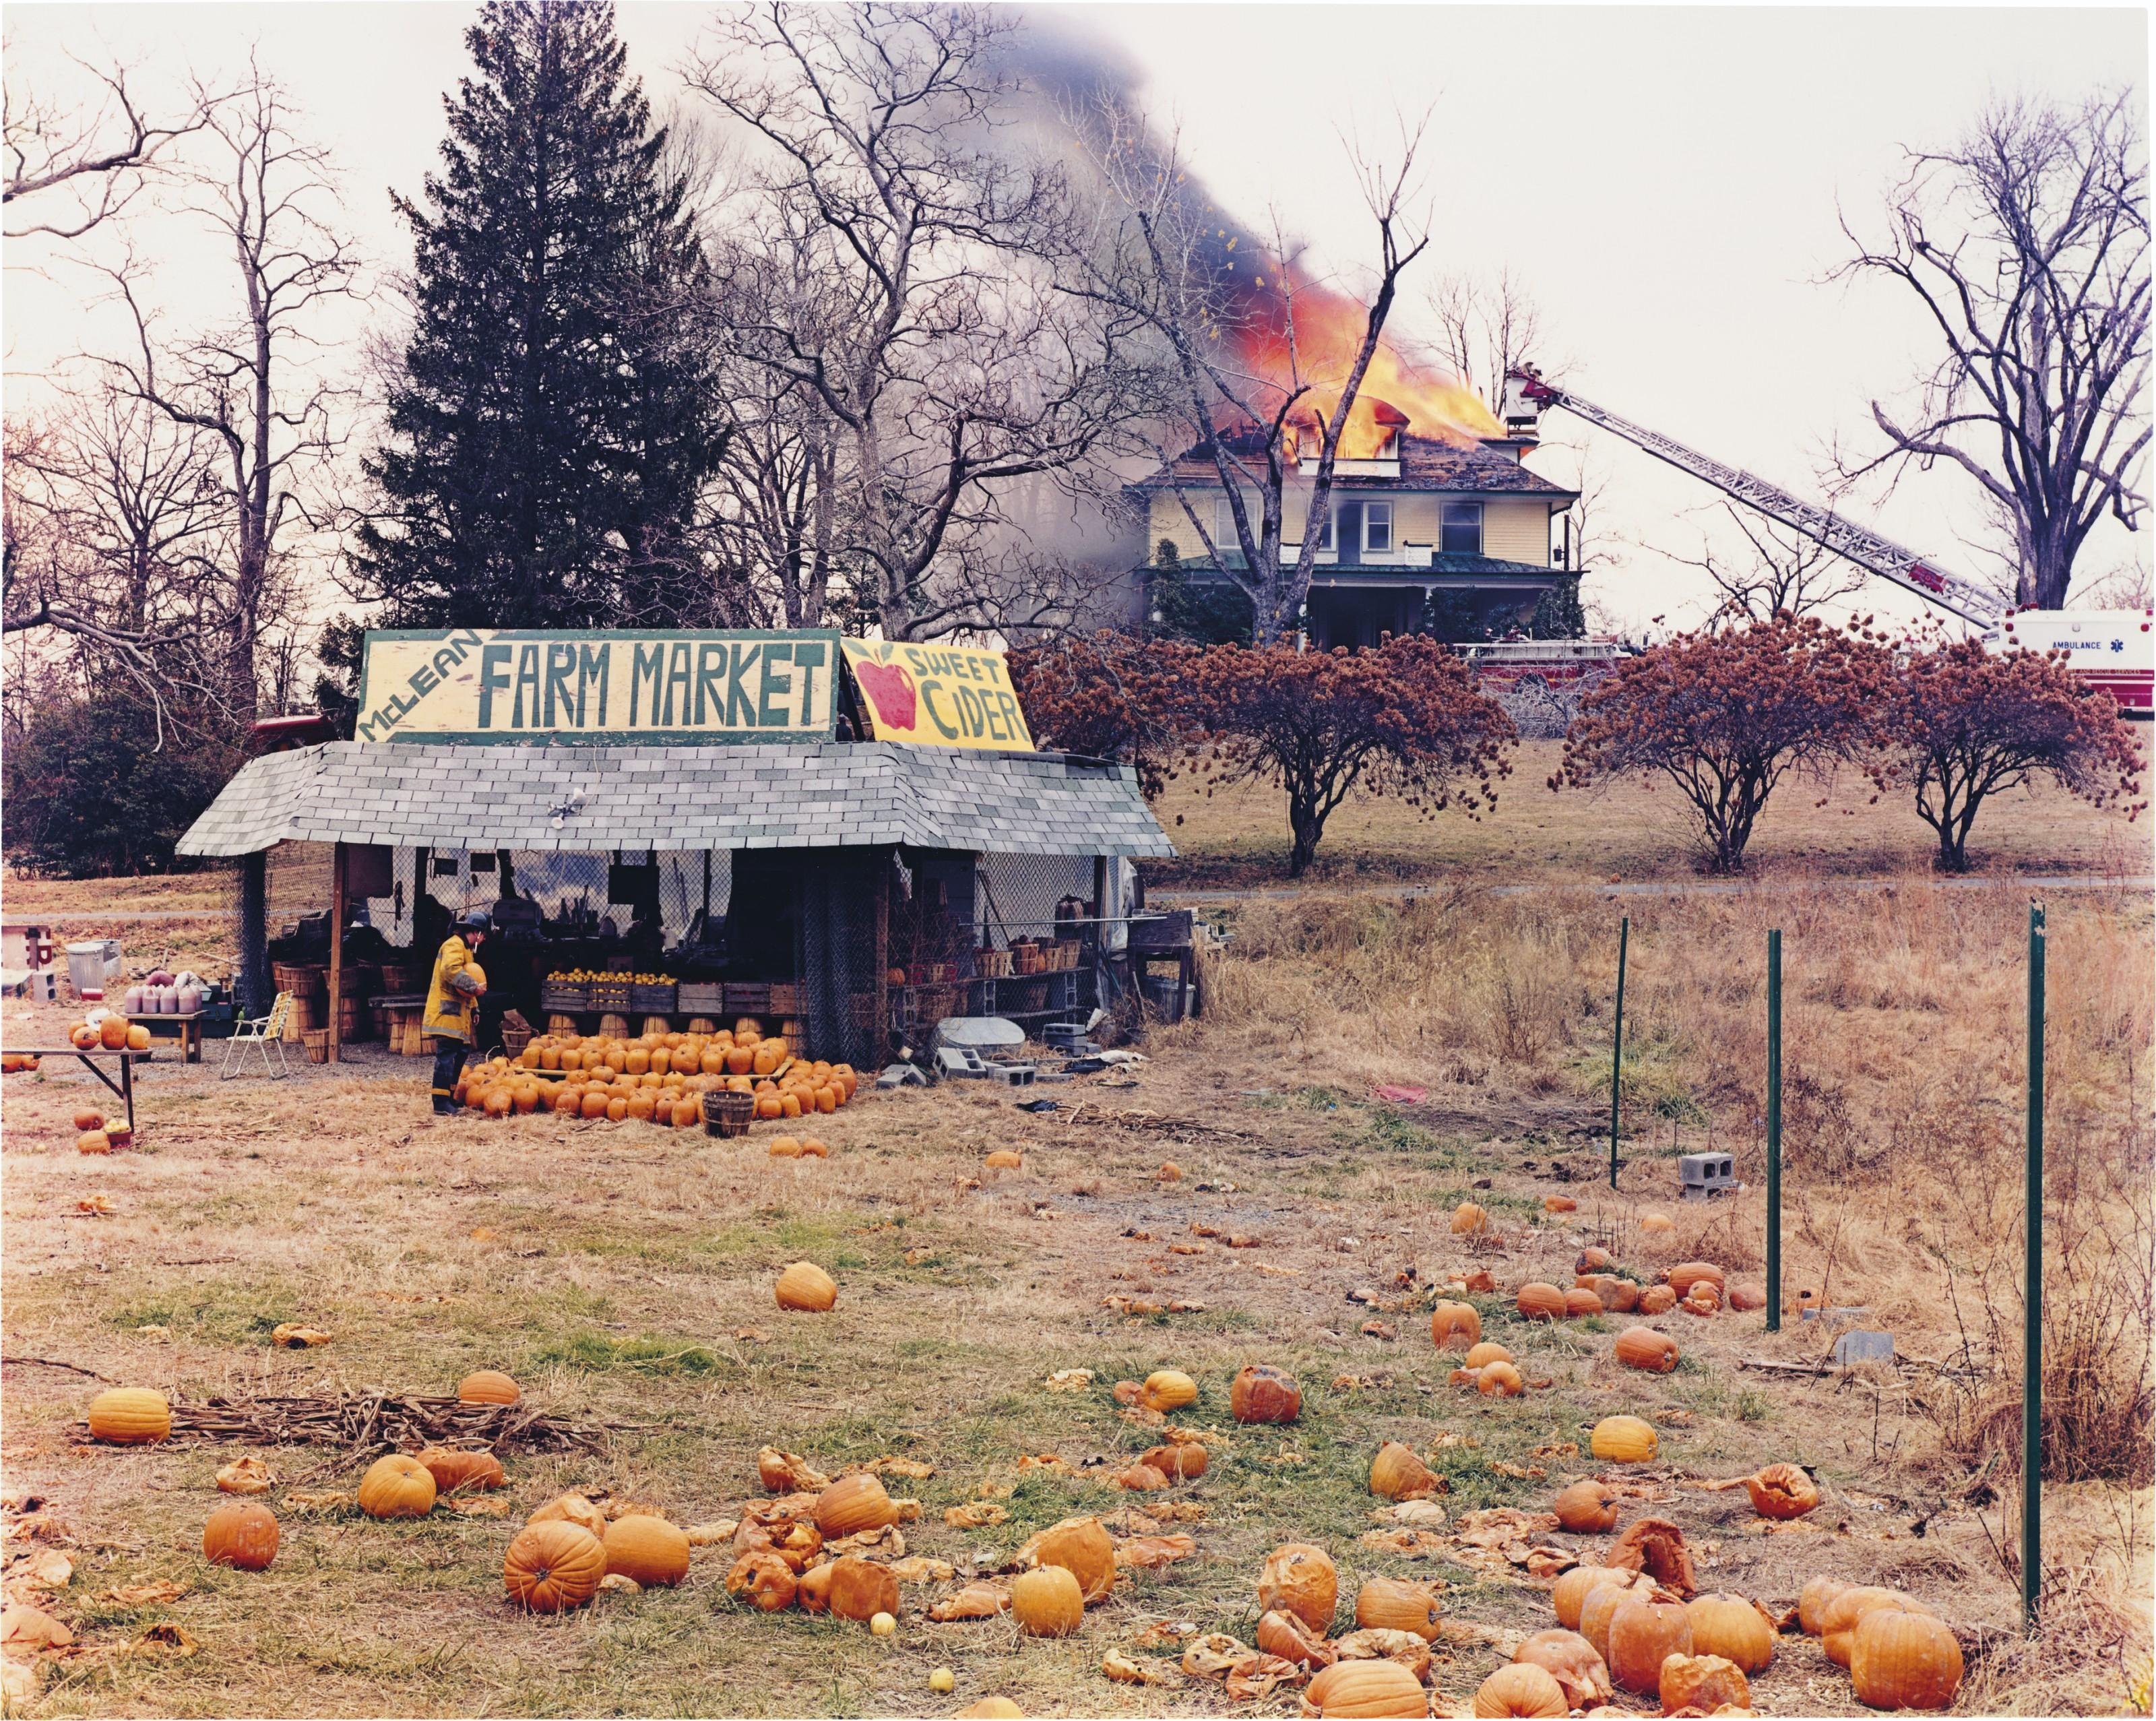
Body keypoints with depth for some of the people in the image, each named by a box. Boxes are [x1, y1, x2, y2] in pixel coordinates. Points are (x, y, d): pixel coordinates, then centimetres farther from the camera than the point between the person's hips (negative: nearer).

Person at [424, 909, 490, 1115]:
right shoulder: (454, 945, -10)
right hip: (447, 1011, -11)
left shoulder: (466, 948, 25)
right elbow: (450, 970, -30)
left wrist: (474, 1009, 25)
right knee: (446, 1055, -13)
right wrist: (473, 987, -26)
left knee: (461, 1052, 15)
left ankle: (450, 1098, 23)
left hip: (458, 1013, 11)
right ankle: (441, 1104, -15)